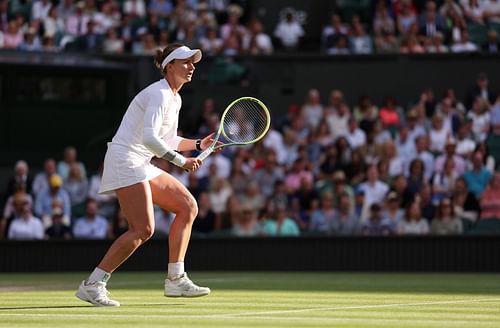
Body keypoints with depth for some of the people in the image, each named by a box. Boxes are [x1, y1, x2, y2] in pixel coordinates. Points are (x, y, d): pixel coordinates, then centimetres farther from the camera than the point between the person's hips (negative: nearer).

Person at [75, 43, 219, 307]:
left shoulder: (175, 99, 16)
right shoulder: (159, 94, -15)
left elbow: (168, 141, 26)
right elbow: (149, 138, -26)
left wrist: (198, 144, 14)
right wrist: (180, 160, -22)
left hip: (143, 166, 10)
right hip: (125, 160, -10)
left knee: (188, 206, 9)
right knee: (143, 229, -18)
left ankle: (176, 279, 9)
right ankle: (92, 285, -14)